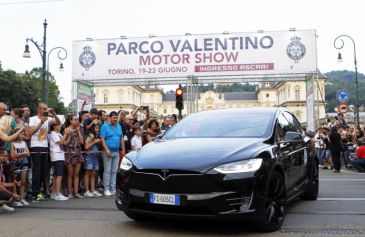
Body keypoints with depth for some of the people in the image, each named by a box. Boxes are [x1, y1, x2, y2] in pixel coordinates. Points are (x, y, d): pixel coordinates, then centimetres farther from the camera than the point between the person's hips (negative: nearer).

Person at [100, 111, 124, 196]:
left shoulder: (119, 126, 11)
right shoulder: (104, 126, -5)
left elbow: (121, 138, 14)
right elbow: (102, 139, -11)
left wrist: (123, 149, 8)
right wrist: (107, 150, -18)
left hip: (117, 151, 5)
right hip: (108, 151, -5)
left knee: (114, 171, 8)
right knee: (107, 171, -2)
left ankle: (113, 188, 15)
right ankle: (106, 189, 3)